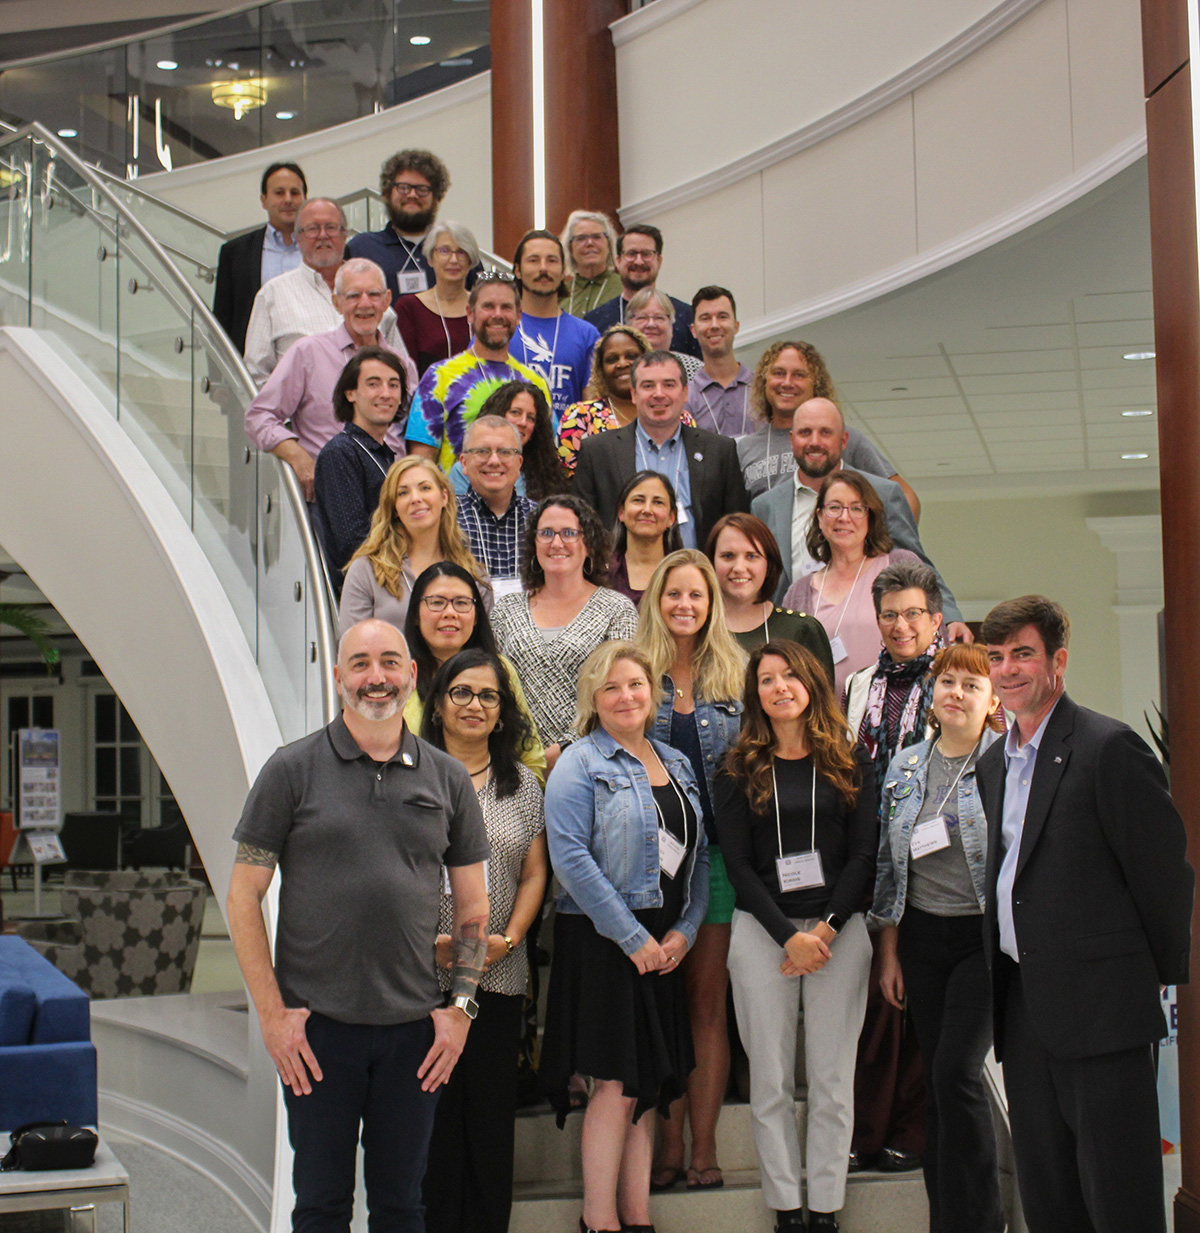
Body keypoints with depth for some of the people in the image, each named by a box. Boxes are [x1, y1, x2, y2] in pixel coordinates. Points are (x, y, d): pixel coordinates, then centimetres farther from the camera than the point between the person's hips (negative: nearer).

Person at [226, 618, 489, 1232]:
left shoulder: (447, 778, 8)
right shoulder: (292, 770, -1)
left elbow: (472, 904, 12)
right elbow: (244, 894, -1)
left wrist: (459, 1007, 2)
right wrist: (272, 1012, -7)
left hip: (414, 1027, 2)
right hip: (318, 1023, -2)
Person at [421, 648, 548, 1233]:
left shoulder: (523, 785, 13)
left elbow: (534, 873, 13)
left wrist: (509, 938, -3)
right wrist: (427, 941, -11)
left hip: (499, 977, 3)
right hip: (423, 978, -3)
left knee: (492, 1115, 6)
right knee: (431, 1114, -1)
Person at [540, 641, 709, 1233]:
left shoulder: (676, 764, 15)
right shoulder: (581, 765, -6)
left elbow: (697, 854, 14)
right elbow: (571, 858, -16)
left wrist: (685, 930, -1)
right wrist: (633, 939, -16)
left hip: (665, 945, 6)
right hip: (601, 941, -6)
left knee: (649, 1081, 8)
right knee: (616, 1082, -6)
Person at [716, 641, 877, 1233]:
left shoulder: (849, 763, 8)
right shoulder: (739, 770, 6)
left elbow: (863, 854, 4)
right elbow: (737, 862, 1)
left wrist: (827, 927, -9)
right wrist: (789, 936, -10)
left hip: (838, 928, 0)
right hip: (762, 931, 0)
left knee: (832, 1078, 1)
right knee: (771, 1079, 1)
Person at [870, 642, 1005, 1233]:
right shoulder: (904, 768, 10)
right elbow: (887, 864, 13)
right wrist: (888, 951, 11)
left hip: (985, 936, -5)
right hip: (922, 936, 5)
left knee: (956, 1072, -13)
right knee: (938, 1077, 7)